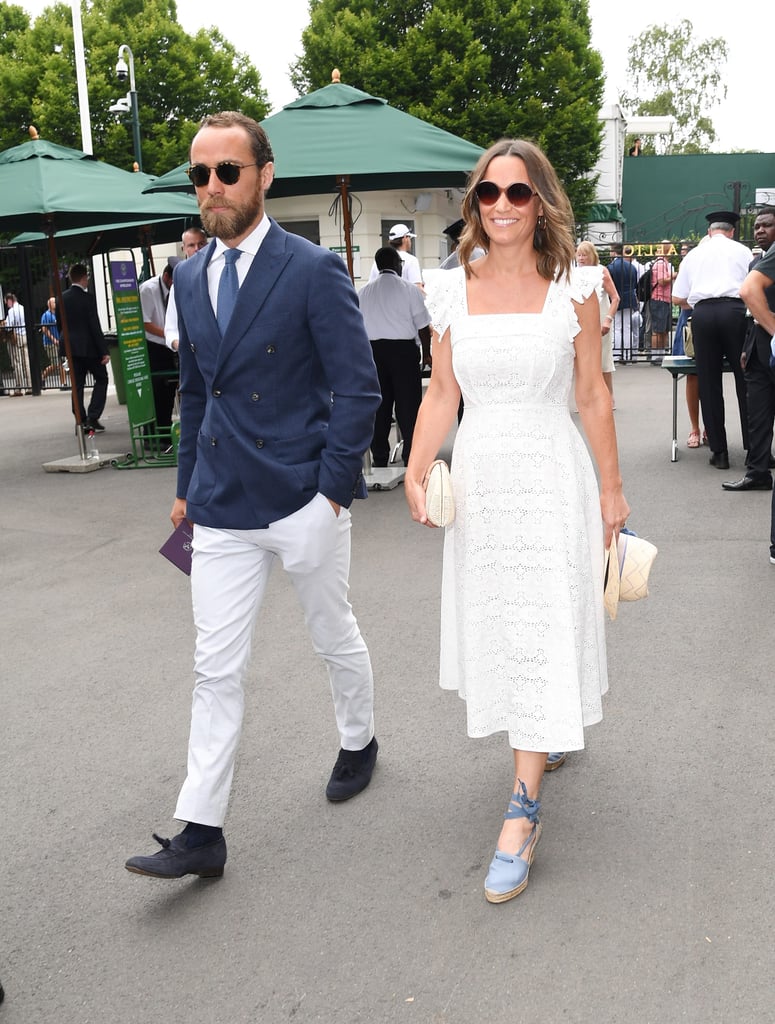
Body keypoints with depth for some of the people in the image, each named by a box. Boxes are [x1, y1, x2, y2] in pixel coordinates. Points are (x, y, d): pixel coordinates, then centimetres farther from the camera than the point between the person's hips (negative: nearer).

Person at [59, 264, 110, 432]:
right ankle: (93, 418, -3)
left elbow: (60, 324, 10)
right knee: (101, 380, 7)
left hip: (71, 348, 6)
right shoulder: (88, 298, -13)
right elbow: (95, 326, -15)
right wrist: (104, 351, -13)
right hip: (89, 347, -6)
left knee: (77, 385, 9)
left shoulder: (62, 298, 5)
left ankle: (81, 421, 7)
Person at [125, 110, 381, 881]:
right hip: (221, 506, 5)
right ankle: (201, 832, 13)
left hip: (304, 500, -4)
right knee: (215, 667, 5)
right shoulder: (188, 276, 8)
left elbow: (358, 388, -11)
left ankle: (358, 743, 43)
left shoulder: (314, 270, -10)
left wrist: (332, 490, -14)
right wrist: (188, 484, 16)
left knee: (335, 639, 16)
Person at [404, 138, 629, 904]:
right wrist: (415, 474, -8)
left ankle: (522, 814, 0)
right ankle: (544, 736, 41)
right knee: (492, 623, 13)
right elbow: (441, 394, 4)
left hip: (550, 474, -3)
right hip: (478, 474, 4)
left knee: (538, 633, -5)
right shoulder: (452, 290, 3)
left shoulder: (573, 288, -3)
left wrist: (611, 490, 3)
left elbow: (593, 396, 0)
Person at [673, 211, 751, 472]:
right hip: (734, 311, -1)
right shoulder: (741, 251, 12)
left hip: (702, 314, 2)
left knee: (709, 384, 5)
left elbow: (677, 298, 17)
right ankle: (754, 448, 4)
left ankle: (718, 451, 5)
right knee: (745, 381, 3)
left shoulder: (693, 255, 19)